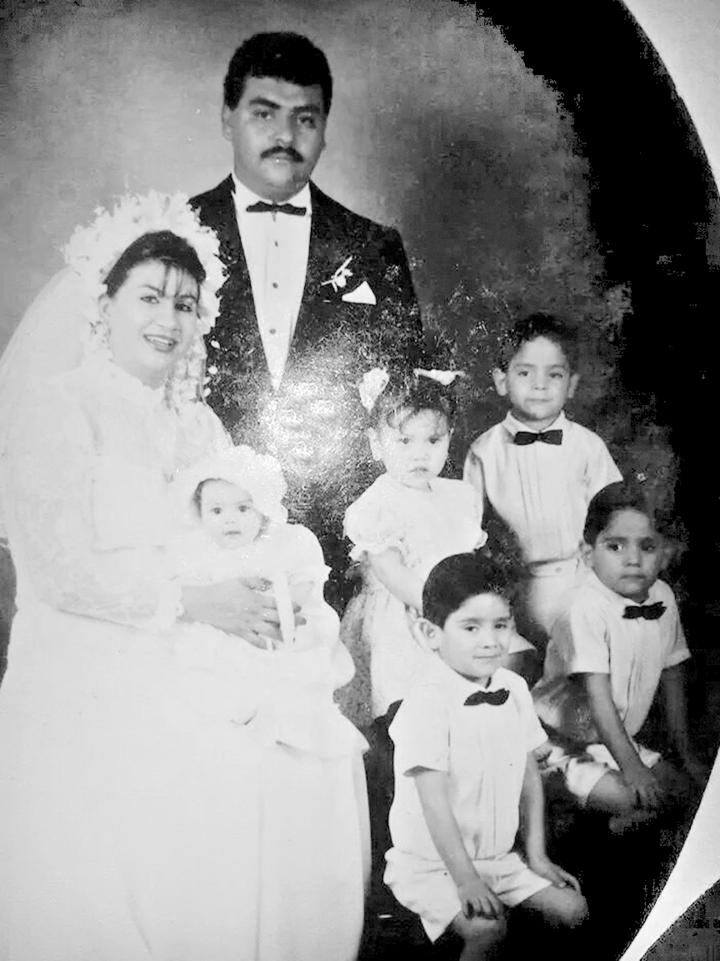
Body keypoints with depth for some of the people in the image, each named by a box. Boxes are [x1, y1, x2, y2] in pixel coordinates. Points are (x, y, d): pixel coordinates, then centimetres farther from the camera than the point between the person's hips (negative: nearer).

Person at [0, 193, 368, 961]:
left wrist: (266, 597, -5)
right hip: (87, 690, -5)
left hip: (189, 688, 5)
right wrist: (189, 599, -15)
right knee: (115, 875, -20)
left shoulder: (202, 425, 16)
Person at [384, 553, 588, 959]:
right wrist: (465, 880, -21)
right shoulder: (426, 703, -22)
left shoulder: (515, 689, -1)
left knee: (573, 910, -3)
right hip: (430, 863, -6)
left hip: (499, 855, 7)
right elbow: (434, 801, -22)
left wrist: (537, 855, 5)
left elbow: (529, 774, 7)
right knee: (486, 928, -27)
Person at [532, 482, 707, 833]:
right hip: (565, 741, -7)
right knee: (630, 796, -25)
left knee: (680, 790, -2)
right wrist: (630, 765, -24)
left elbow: (671, 677, 8)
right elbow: (598, 696, -24)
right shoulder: (585, 607, -25)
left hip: (618, 737, 8)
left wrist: (685, 751, 10)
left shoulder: (662, 597, -3)